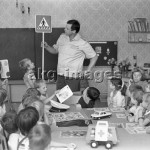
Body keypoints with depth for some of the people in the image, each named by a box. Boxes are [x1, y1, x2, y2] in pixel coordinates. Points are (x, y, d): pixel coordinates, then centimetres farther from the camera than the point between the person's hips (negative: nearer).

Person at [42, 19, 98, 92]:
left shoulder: (82, 44, -8)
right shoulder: (62, 37, 6)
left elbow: (94, 56, 2)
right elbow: (55, 50, 20)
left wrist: (88, 69, -6)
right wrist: (47, 46, 1)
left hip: (73, 77, -4)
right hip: (60, 76, 5)